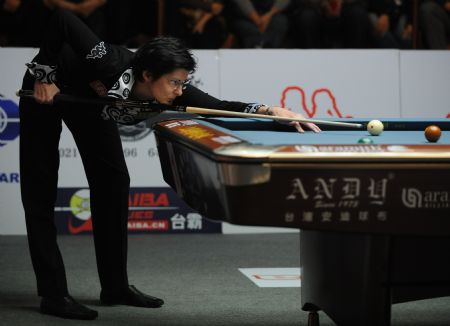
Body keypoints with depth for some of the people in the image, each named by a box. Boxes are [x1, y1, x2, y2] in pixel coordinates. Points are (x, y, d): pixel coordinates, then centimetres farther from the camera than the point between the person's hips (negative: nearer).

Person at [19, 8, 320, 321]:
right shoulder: (109, 63, -43)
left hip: (89, 98, 6)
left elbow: (219, 107, -31)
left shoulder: (167, 90, -28)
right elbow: (63, 18, -37)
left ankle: (115, 286, 6)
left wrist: (273, 111, -44)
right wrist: (44, 76, -31)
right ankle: (53, 294, -7)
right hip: (46, 88, -5)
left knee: (113, 182, -1)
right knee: (41, 189, -8)